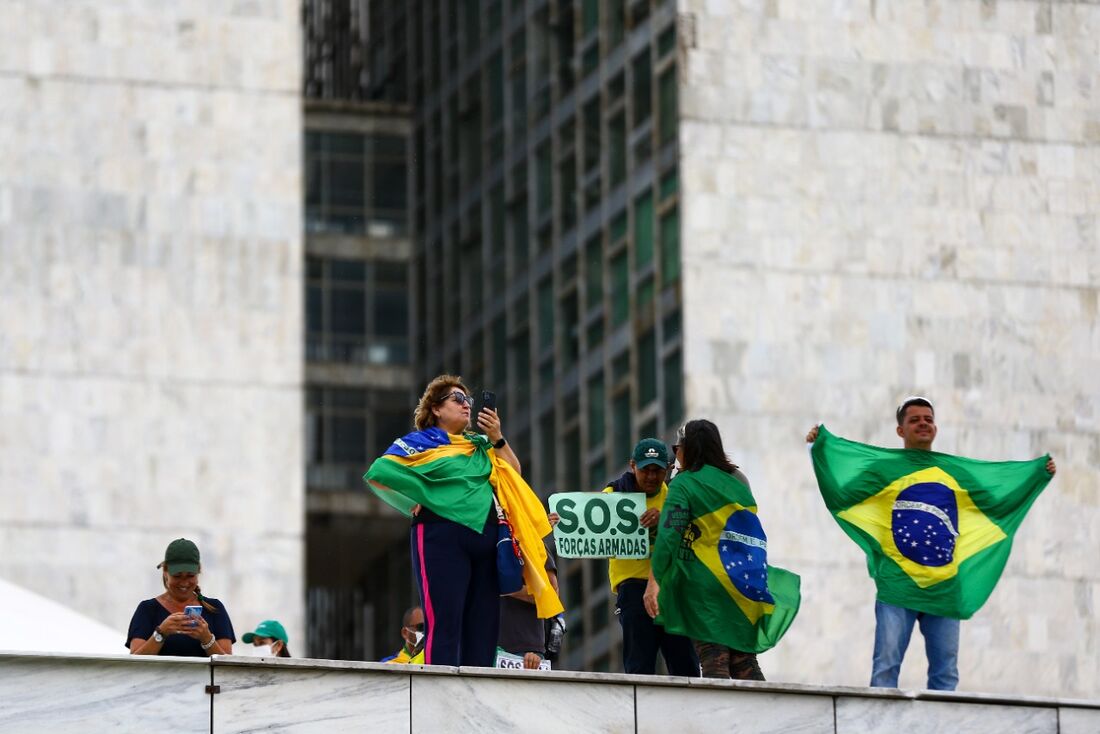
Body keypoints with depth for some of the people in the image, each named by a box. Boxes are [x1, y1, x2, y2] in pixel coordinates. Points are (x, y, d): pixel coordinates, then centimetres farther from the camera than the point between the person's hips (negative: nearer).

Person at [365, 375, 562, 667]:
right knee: (444, 623, -11)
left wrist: (497, 439, 2)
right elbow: (377, 474, -4)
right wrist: (413, 503, -4)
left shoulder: (479, 445, 23)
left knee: (484, 624, 2)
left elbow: (514, 475, 12)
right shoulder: (420, 442, 6)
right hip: (442, 537, -6)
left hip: (485, 540, 6)